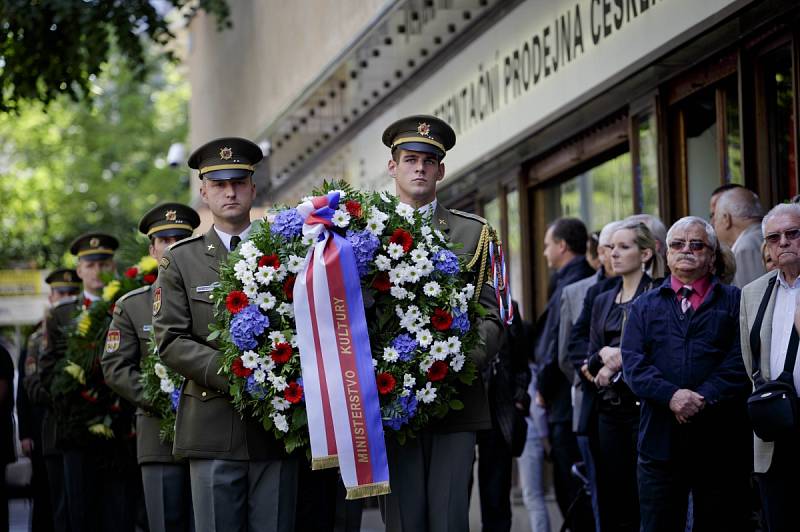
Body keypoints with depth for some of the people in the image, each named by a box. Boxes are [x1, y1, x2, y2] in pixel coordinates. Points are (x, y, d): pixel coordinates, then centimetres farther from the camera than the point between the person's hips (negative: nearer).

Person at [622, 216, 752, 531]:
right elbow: (633, 363, 1)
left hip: (721, 443, -2)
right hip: (661, 440, 2)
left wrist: (704, 397, -17)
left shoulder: (735, 302, 8)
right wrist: (671, 395, -15)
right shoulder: (644, 306, 15)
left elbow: (740, 362, -4)